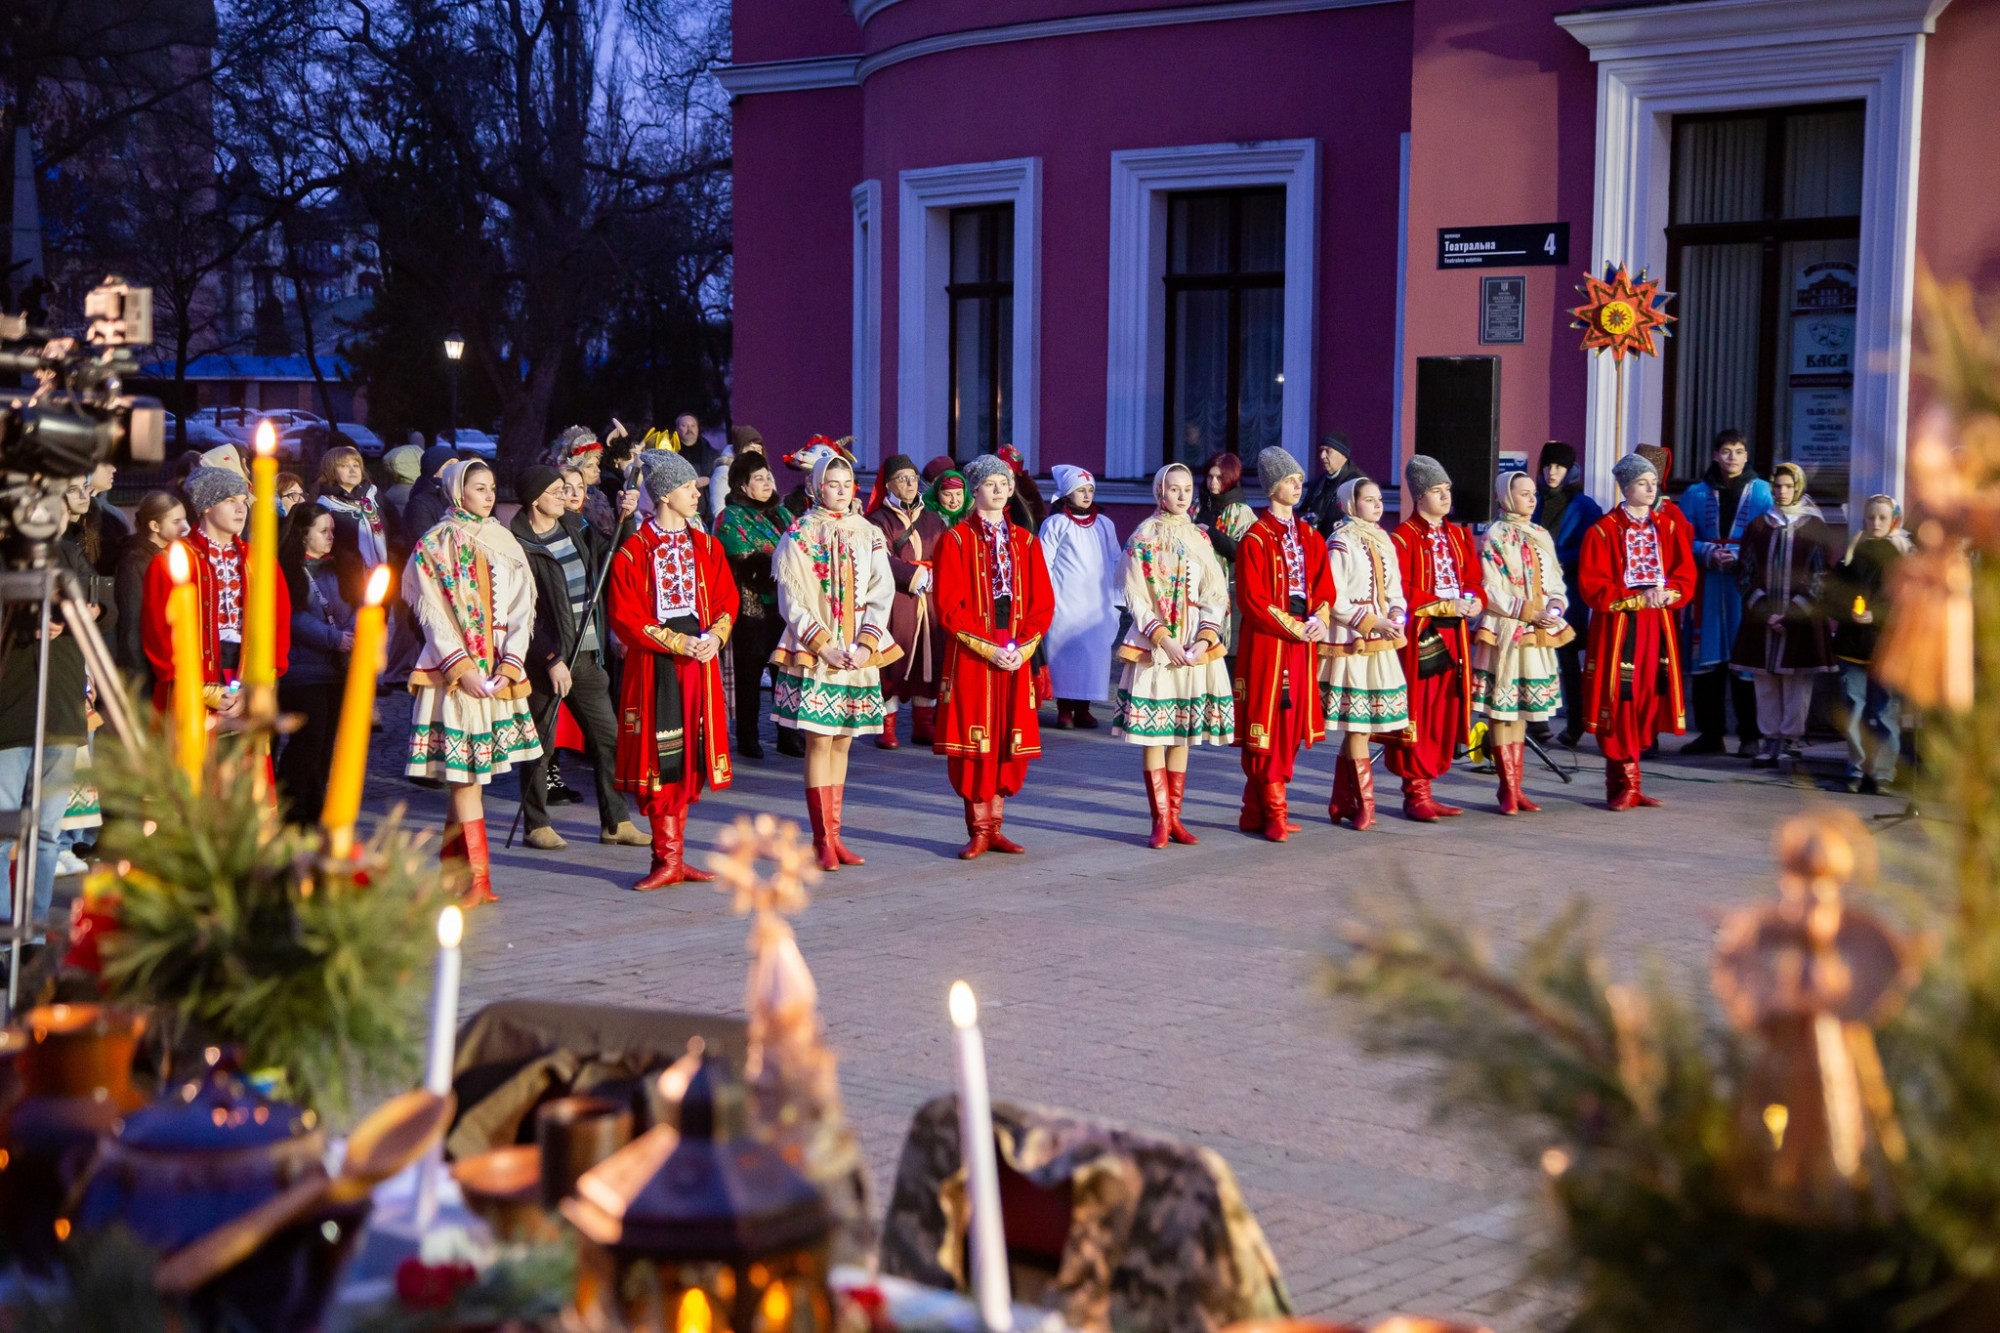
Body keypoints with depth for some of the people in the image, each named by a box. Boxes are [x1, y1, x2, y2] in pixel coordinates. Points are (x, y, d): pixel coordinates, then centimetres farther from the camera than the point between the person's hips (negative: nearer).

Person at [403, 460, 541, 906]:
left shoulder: (505, 545, 12)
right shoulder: (433, 546, 1)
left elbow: (521, 610, 7)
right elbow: (433, 616, -5)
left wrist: (509, 665, -7)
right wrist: (463, 668, -14)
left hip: (499, 672, 4)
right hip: (454, 672, -4)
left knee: (468, 774, 6)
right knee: (464, 774, -6)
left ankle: (452, 867, 13)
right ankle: (476, 877, -5)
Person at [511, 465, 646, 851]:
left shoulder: (575, 528, 10)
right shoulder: (519, 545, -10)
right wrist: (552, 660, -17)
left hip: (584, 653, 6)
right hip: (543, 658, -6)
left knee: (608, 736, 6)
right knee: (541, 744, 2)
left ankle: (615, 822, 13)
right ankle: (537, 825, 14)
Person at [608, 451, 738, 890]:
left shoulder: (706, 547, 11)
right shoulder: (632, 552, -5)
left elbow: (727, 598, 12)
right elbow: (624, 616, -9)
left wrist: (715, 636, -8)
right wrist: (678, 643, -14)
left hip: (699, 663, 5)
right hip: (655, 667, -5)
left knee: (690, 758, 5)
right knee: (662, 759, -5)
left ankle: (671, 856, 13)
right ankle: (669, 858, 1)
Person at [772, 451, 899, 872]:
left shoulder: (869, 536, 9)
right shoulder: (799, 536, -1)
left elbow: (881, 594, 5)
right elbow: (791, 599, -5)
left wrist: (866, 644, -9)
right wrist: (822, 643, -14)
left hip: (859, 656, 4)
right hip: (814, 656, -4)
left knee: (842, 741, 7)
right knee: (819, 741, -6)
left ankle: (832, 834, 13)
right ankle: (823, 840, -3)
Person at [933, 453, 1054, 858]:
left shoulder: (1025, 541, 11)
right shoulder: (956, 539, -1)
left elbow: (1043, 603, 9)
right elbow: (948, 607, -7)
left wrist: (1024, 646, -6)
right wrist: (988, 647, -14)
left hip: (1015, 657, 4)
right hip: (971, 657, -4)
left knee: (1010, 741, 3)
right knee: (975, 740, -4)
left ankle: (995, 827, 12)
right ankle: (978, 831, 2)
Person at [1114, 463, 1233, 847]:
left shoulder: (1200, 538, 9)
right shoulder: (1143, 538, -2)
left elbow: (1215, 595, 6)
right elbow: (1135, 597, -6)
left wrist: (1205, 640, -8)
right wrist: (1164, 639, -15)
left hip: (1194, 647, 4)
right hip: (1153, 645, -4)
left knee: (1181, 733, 7)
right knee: (1153, 734, -4)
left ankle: (1174, 818, 12)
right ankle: (1161, 820, -1)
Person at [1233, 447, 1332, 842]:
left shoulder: (1310, 537, 13)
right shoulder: (1255, 539, -7)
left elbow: (1324, 587, 13)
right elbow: (1253, 600, -12)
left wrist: (1320, 621, -6)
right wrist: (1294, 627, -16)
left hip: (1302, 645, 7)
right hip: (1266, 643, -7)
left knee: (1291, 724, 7)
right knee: (1267, 727, -5)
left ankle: (1256, 811, 14)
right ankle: (1273, 813, -1)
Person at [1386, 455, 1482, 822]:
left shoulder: (1458, 535, 15)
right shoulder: (1403, 537, -8)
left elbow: (1473, 579, 17)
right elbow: (1400, 591, -14)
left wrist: (1474, 600, -5)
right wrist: (1445, 605, -19)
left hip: (1453, 637, 7)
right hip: (1419, 638, -7)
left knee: (1446, 714, 8)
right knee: (1417, 716, -3)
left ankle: (1426, 790, 16)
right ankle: (1416, 795, 4)